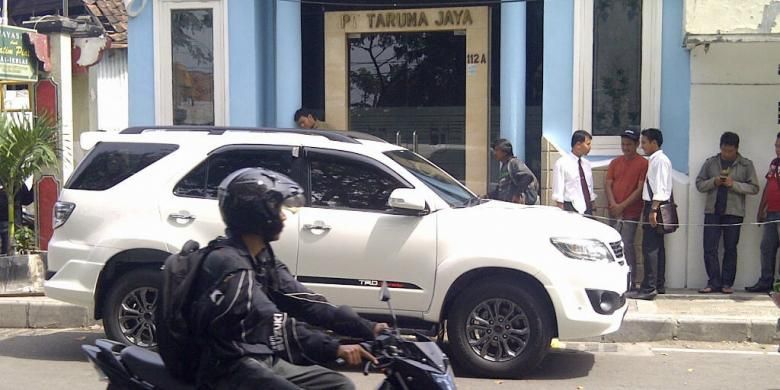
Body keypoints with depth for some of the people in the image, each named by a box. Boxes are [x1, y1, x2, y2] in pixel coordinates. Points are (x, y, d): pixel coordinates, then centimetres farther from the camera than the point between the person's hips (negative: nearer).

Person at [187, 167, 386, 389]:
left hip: (266, 360, 9)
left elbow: (304, 303, 5)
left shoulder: (264, 260, 12)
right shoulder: (228, 263, -17)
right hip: (232, 368, -9)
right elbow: (273, 325, -24)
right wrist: (334, 348, -30)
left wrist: (368, 329, -3)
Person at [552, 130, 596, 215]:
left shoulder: (587, 164, 12)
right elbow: (558, 192, -9)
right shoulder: (562, 163, -6)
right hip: (571, 209, -6)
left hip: (587, 209, 6)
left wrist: (593, 208, 14)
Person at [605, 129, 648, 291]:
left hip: (631, 212, -5)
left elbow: (640, 189, -8)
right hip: (614, 211, 5)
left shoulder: (643, 163, -3)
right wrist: (613, 204, -7)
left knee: (626, 245, -11)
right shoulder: (615, 163, 14)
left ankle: (631, 282, -6)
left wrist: (623, 205, -12)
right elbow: (608, 184, 8)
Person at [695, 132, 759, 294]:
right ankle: (714, 282, 5)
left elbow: (754, 188, -1)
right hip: (712, 211, 2)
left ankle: (727, 283, 12)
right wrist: (714, 182, -10)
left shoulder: (746, 165, 3)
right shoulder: (710, 163, 8)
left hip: (734, 213, -1)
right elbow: (699, 184, 9)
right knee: (709, 248, -2)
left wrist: (734, 184, -15)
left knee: (730, 249, 5)